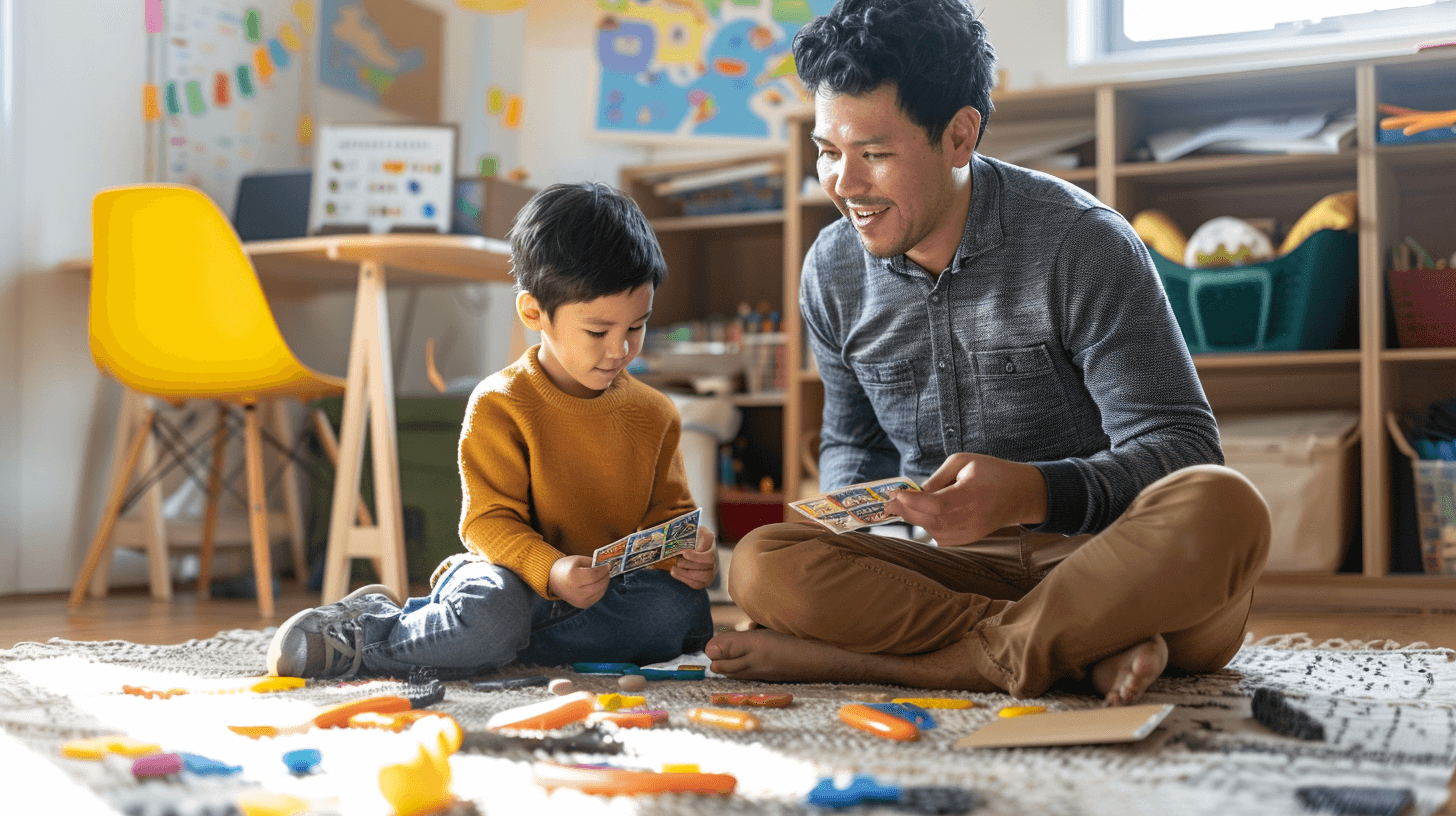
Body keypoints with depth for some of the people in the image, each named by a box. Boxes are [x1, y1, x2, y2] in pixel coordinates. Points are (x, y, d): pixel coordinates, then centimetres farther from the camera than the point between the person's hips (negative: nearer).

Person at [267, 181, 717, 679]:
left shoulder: (654, 413, 5)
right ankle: (376, 617, -8)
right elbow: (490, 521, -13)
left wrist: (687, 554, -13)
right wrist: (550, 572, -32)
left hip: (609, 593, 6)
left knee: (685, 611, -27)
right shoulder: (498, 406, -9)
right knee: (490, 613, -41)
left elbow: (667, 512, 11)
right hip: (514, 578, -5)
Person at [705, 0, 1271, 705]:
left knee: (1221, 508, -37)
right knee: (761, 564, -24)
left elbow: (1183, 449, -13)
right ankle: (1091, 653, -28)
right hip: (961, 566, 4)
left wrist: (1031, 491, -32)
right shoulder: (830, 271, 5)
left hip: (1116, 564, -3)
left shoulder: (1081, 242, -10)